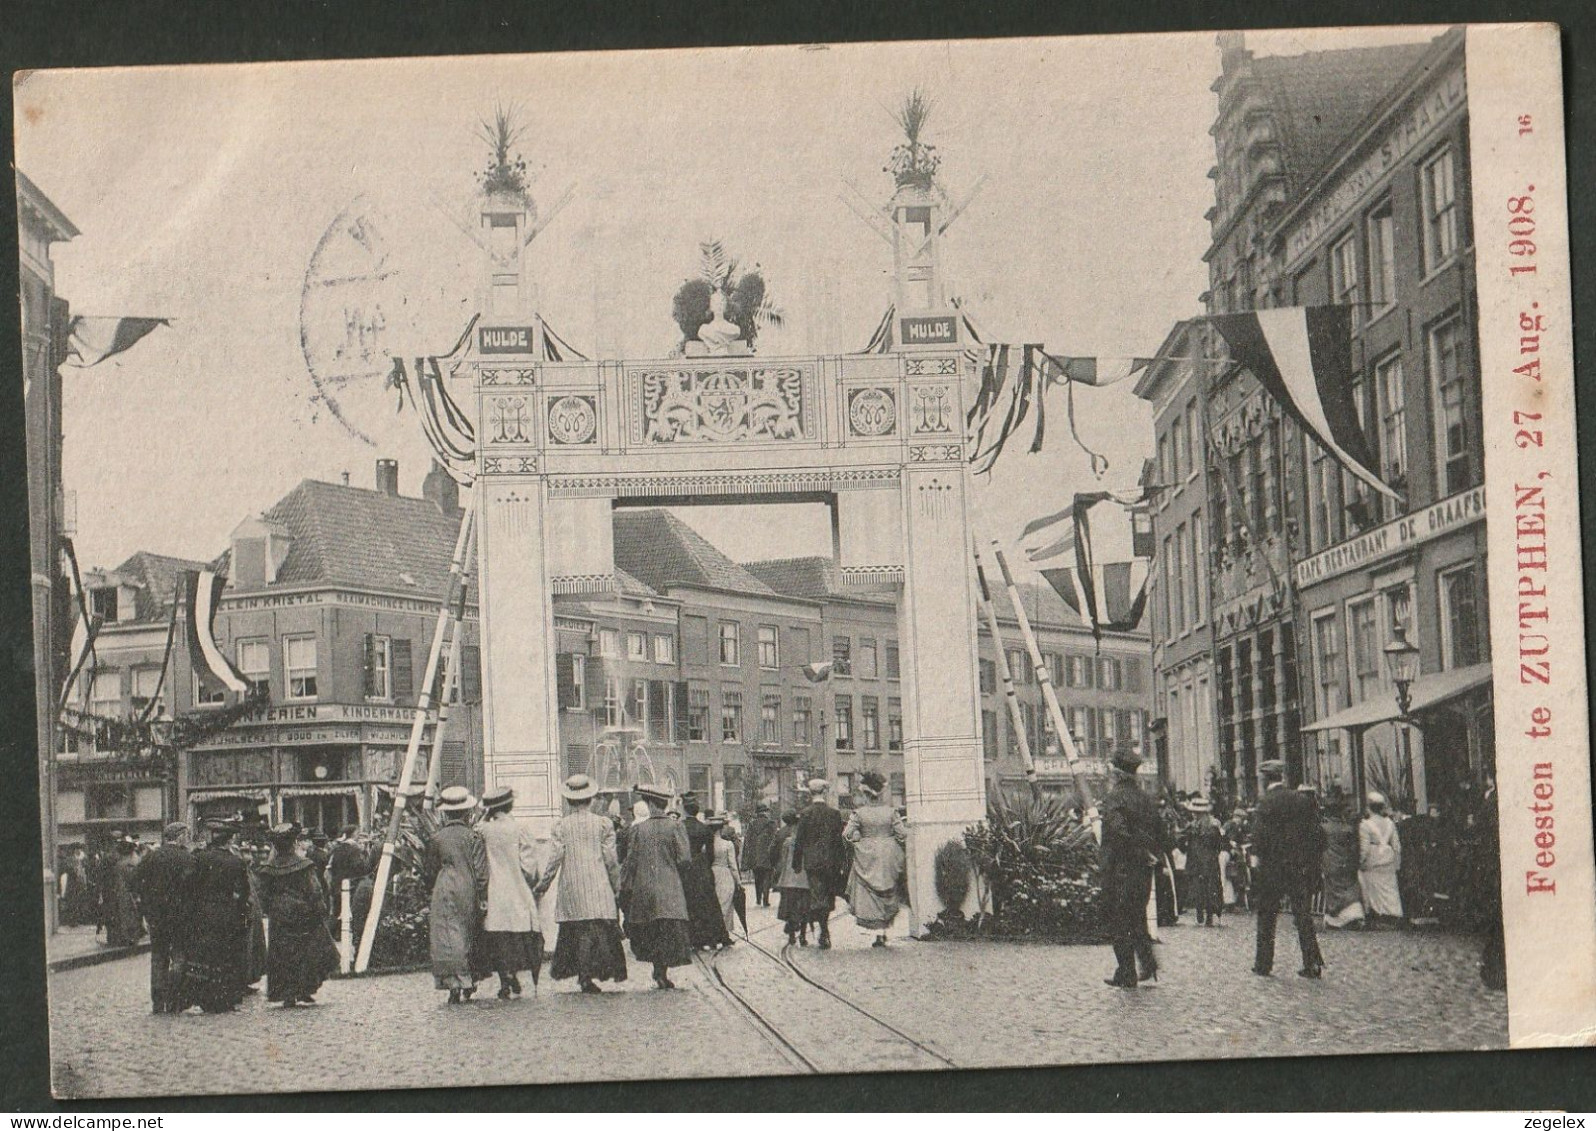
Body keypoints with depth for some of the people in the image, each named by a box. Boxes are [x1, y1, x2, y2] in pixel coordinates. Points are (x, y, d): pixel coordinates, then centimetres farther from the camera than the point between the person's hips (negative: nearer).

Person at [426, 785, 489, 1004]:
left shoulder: (436, 839, 2)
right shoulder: (473, 836, -2)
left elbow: (428, 870, 6)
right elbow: (480, 870, -5)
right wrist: (483, 896, 0)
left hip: (443, 892, 0)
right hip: (468, 892, 0)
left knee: (447, 937, -2)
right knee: (468, 937, 9)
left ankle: (454, 985, -11)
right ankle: (467, 983, 9)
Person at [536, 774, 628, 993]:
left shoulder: (562, 825, -1)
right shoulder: (603, 824, -2)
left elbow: (554, 859, -2)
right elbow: (611, 859, -1)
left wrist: (542, 885, 8)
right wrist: (616, 884, 11)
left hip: (571, 889, 1)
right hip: (599, 889, -1)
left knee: (576, 932, 6)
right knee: (601, 930, 1)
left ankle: (584, 976, 3)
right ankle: (594, 971, -8)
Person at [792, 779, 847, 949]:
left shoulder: (805, 813, -7)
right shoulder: (834, 813, -2)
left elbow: (799, 839, -4)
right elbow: (839, 840, 1)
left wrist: (797, 863, 4)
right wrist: (840, 862, 10)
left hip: (812, 860, -2)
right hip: (830, 861, 2)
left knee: (817, 898, -1)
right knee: (827, 896, 13)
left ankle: (825, 933, -12)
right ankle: (824, 934, 18)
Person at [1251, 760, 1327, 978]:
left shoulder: (1265, 803, -11)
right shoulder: (1304, 800, 2)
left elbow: (1260, 837, -17)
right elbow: (1318, 835, 3)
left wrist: (1259, 859, -3)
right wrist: (1313, 862, 10)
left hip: (1272, 869, -3)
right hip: (1302, 868, 3)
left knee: (1266, 917, 9)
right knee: (1303, 916, 8)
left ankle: (1263, 964, 13)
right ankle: (1312, 964, 5)